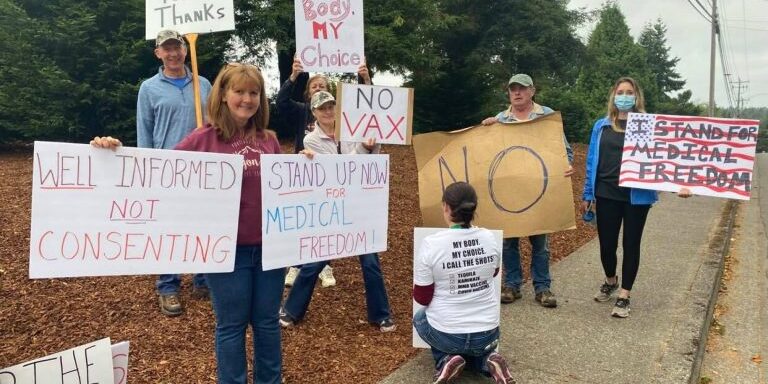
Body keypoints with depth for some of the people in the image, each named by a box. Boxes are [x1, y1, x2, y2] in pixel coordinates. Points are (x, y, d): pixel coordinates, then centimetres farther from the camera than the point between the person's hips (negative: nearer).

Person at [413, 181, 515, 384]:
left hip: (446, 333, -3)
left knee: (420, 318, 31)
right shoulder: (489, 238, -8)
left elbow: (422, 298, -11)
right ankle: (487, 361, 5)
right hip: (488, 333, 4)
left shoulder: (431, 244, -19)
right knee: (477, 348, 39)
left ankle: (445, 360, 7)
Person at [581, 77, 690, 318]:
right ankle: (610, 281, 36)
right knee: (607, 243, 8)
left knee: (631, 244, 6)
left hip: (637, 195, -2)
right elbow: (592, 161, 9)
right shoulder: (601, 126, 7)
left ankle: (624, 296, 16)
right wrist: (587, 194, 8)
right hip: (606, 194, 2)